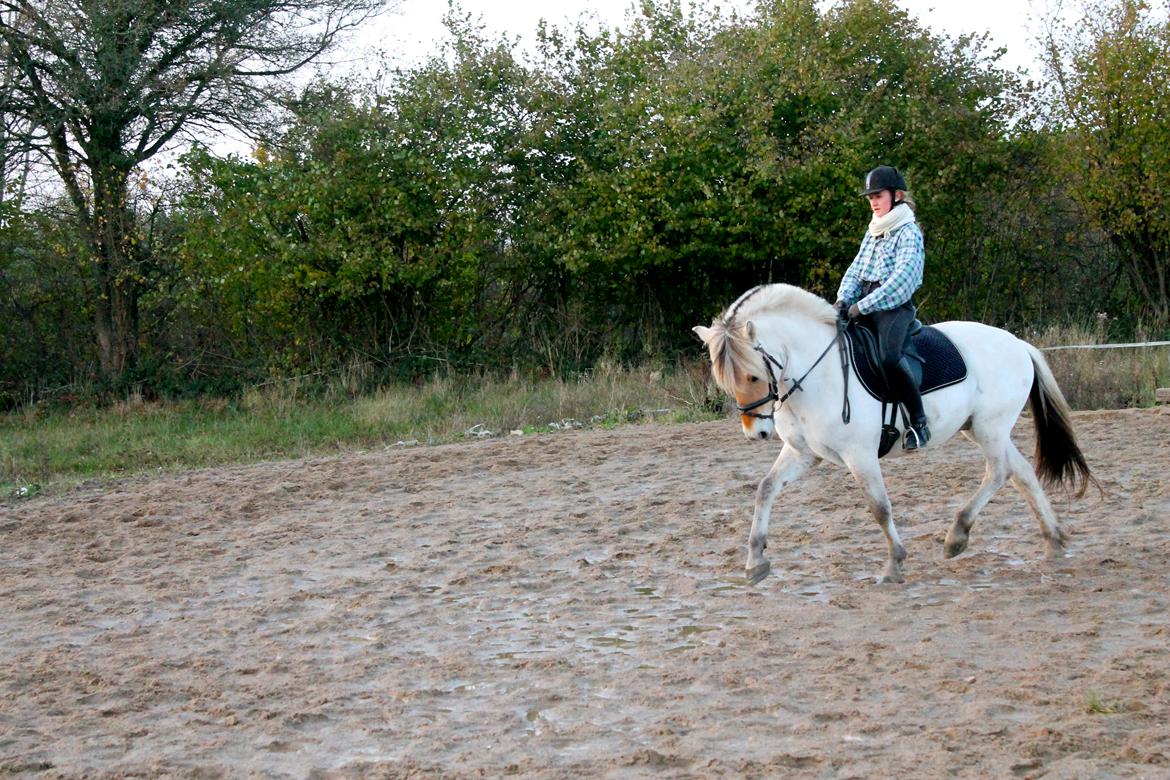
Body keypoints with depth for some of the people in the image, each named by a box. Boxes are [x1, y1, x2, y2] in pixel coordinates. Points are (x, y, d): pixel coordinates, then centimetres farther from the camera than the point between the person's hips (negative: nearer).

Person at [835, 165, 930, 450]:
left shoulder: (908, 232, -6)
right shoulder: (873, 232, 18)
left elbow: (902, 279, -17)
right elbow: (856, 269, 17)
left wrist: (863, 306, -21)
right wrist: (844, 298, -3)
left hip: (894, 307, -9)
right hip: (864, 306, 9)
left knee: (889, 355, -33)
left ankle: (918, 422, -24)